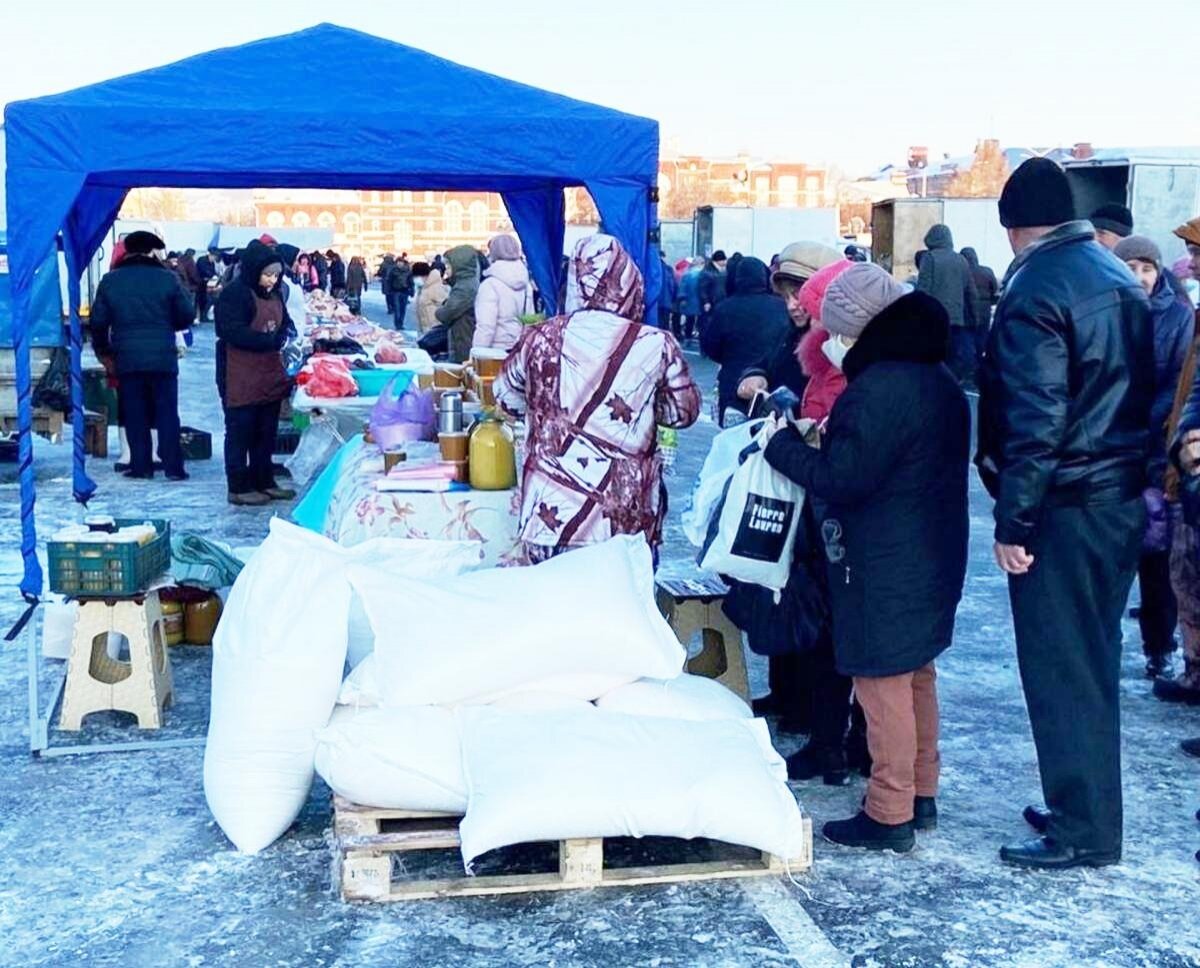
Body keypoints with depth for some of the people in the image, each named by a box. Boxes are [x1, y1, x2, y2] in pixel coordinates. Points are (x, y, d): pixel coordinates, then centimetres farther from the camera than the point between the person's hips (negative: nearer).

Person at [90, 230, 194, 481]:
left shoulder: (110, 281, 3)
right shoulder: (167, 278, -4)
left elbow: (98, 321, 4)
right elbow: (187, 315, -1)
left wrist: (103, 351, 18)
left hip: (126, 358, 2)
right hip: (163, 357, -2)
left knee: (135, 414, 8)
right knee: (167, 412, 4)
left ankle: (141, 466, 9)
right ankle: (173, 466, 2)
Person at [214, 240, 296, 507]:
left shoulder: (275, 295, 13)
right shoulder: (234, 295, -13)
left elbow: (285, 324, 21)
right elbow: (233, 332, -21)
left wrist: (287, 335, -3)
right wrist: (271, 340, -25)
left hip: (269, 376, 8)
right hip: (241, 379, -8)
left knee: (266, 432, 14)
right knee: (240, 432, 1)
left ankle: (264, 481, 24)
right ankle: (238, 488, 7)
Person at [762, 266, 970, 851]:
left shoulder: (879, 388, -22)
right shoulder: (938, 379, 9)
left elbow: (843, 479, -22)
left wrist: (782, 444, -9)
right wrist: (836, 436, 10)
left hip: (883, 568, -10)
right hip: (933, 558, 10)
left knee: (883, 683, -1)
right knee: (917, 675, 19)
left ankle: (889, 814, 8)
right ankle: (921, 796, 31)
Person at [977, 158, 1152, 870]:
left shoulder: (1034, 291, -16)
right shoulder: (1120, 278, 11)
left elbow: (1034, 422, -20)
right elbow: (1143, 388, 15)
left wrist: (1013, 523, -16)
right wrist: (1136, 475, 19)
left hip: (1066, 508, -9)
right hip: (1124, 498, 9)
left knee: (1061, 669, 0)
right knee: (1094, 661, 17)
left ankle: (1083, 831, 8)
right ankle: (1086, 807, 28)